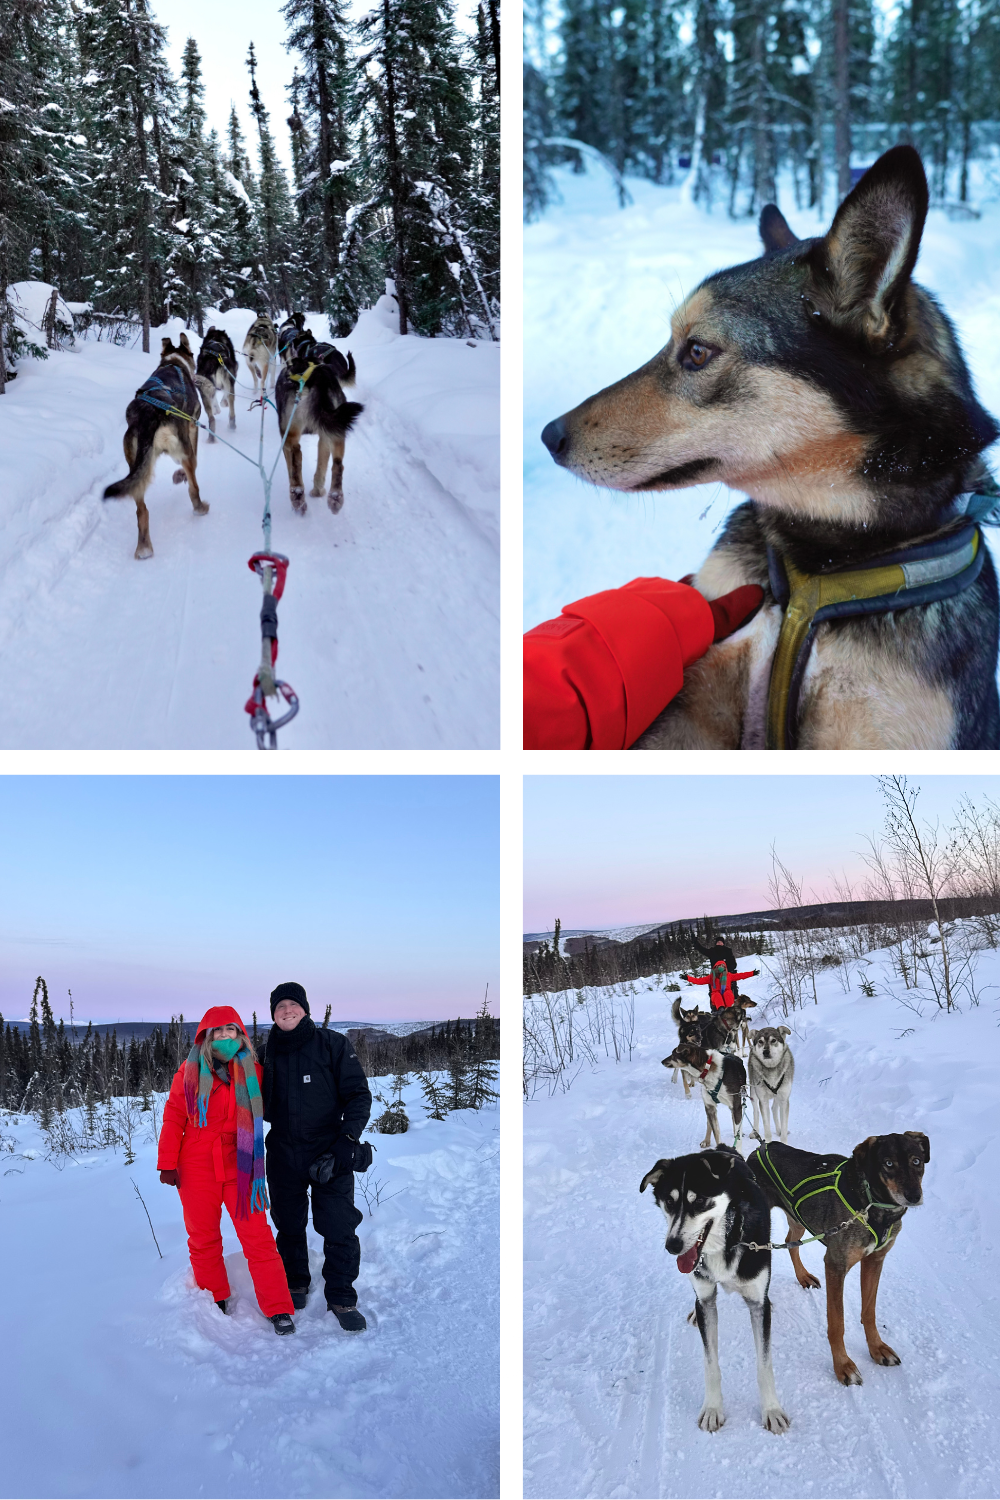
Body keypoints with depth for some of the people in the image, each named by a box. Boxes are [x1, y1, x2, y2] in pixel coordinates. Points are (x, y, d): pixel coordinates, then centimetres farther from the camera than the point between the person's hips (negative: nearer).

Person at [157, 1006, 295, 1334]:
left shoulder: (252, 1072, 3)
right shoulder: (190, 1071, -1)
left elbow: (259, 1113, 16)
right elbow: (174, 1117, 1)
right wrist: (167, 1164, -2)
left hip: (239, 1166, 0)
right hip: (197, 1169, 0)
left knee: (257, 1236, -3)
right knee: (203, 1239, 10)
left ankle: (278, 1309, 3)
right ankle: (215, 1302, 28)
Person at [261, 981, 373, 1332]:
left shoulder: (333, 1045, -5)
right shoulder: (268, 1054, 6)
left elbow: (358, 1094, -6)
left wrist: (346, 1141, -14)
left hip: (328, 1152, -3)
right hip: (283, 1154, 3)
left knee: (339, 1228, -5)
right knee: (289, 1225, 14)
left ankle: (341, 1298, 11)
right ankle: (295, 1286, 34)